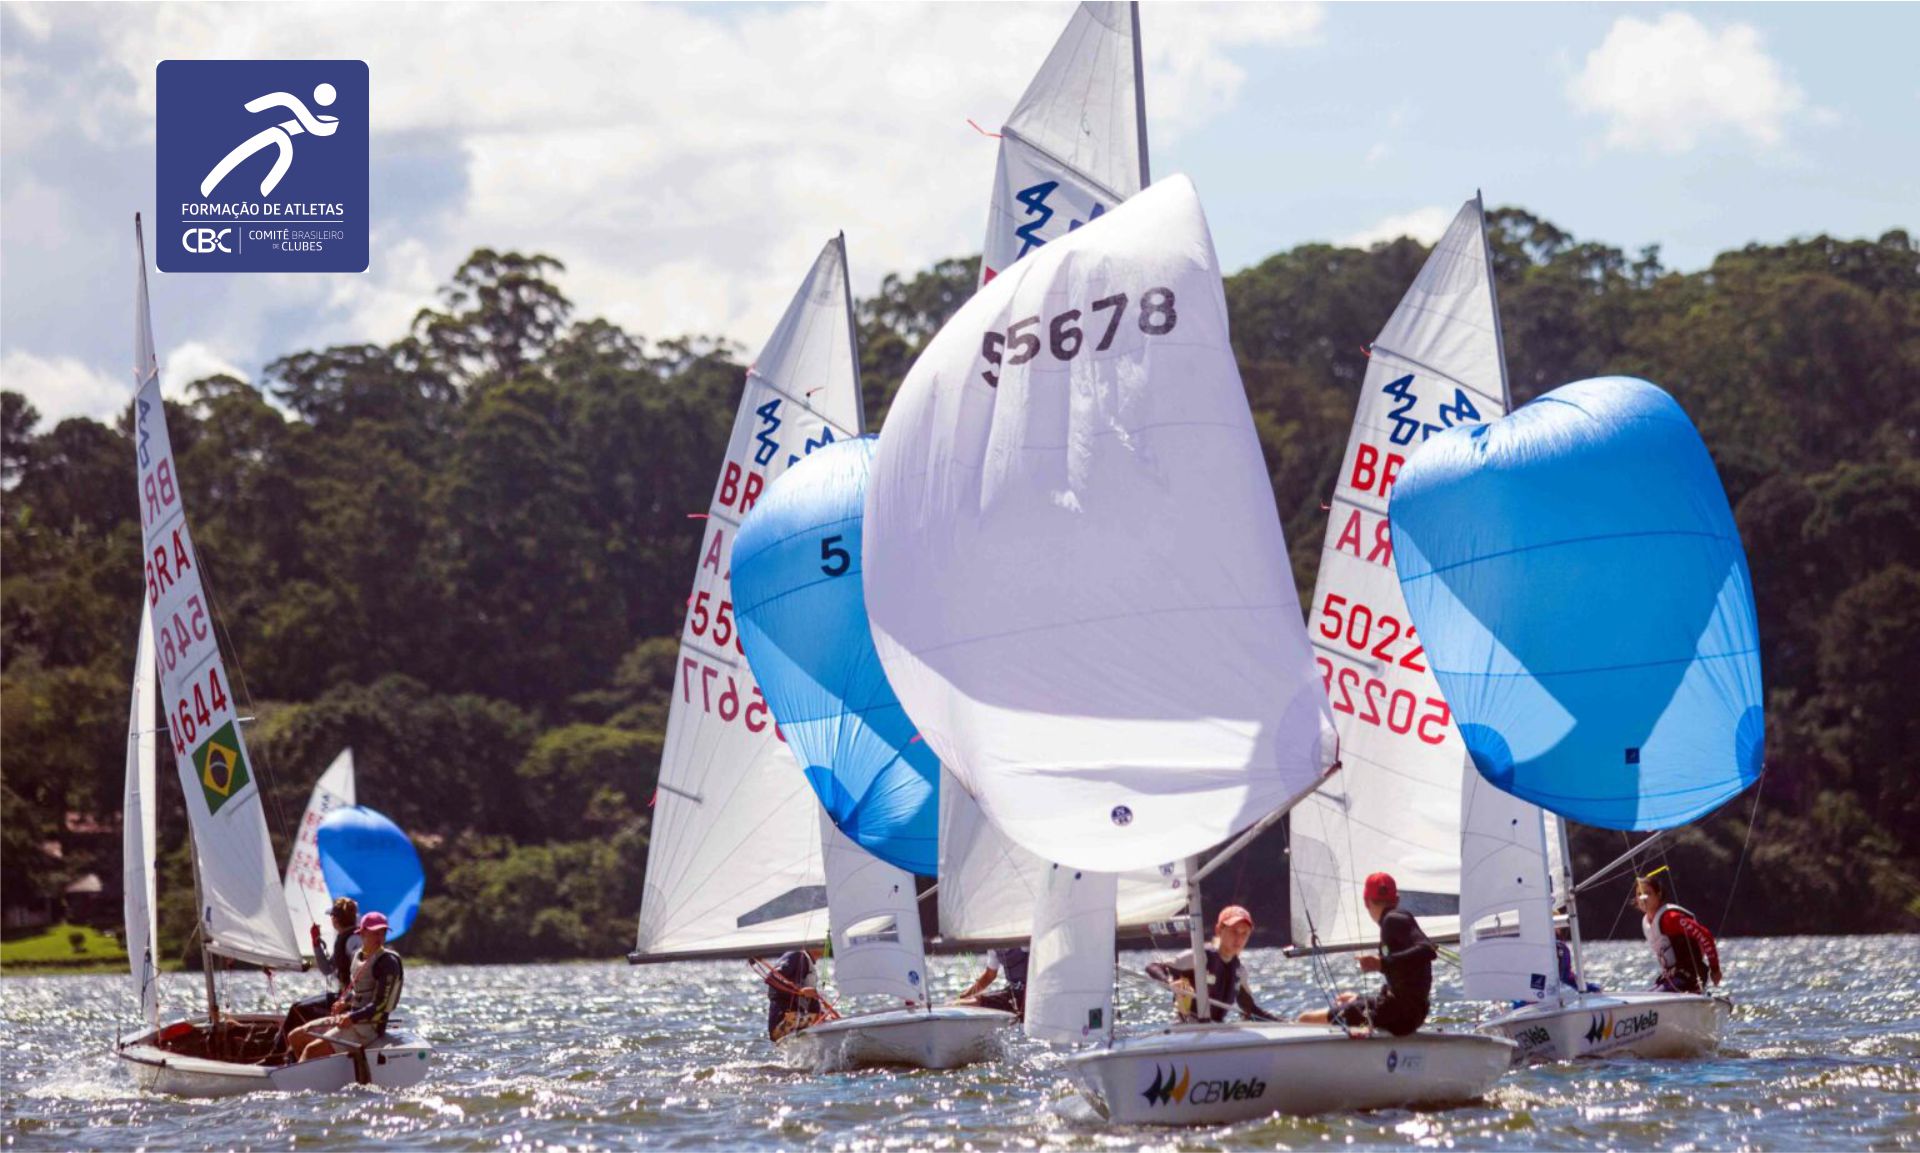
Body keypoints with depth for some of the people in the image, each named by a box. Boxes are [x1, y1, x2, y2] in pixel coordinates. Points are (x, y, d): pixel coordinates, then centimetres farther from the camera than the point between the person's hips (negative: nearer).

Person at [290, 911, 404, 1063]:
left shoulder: (387, 962, -15)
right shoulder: (358, 956, 10)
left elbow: (380, 1005, -20)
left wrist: (352, 1018, -27)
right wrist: (344, 1002, 5)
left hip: (369, 1026, -9)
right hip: (349, 1019, 9)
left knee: (312, 1049, -21)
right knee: (297, 1037, 10)